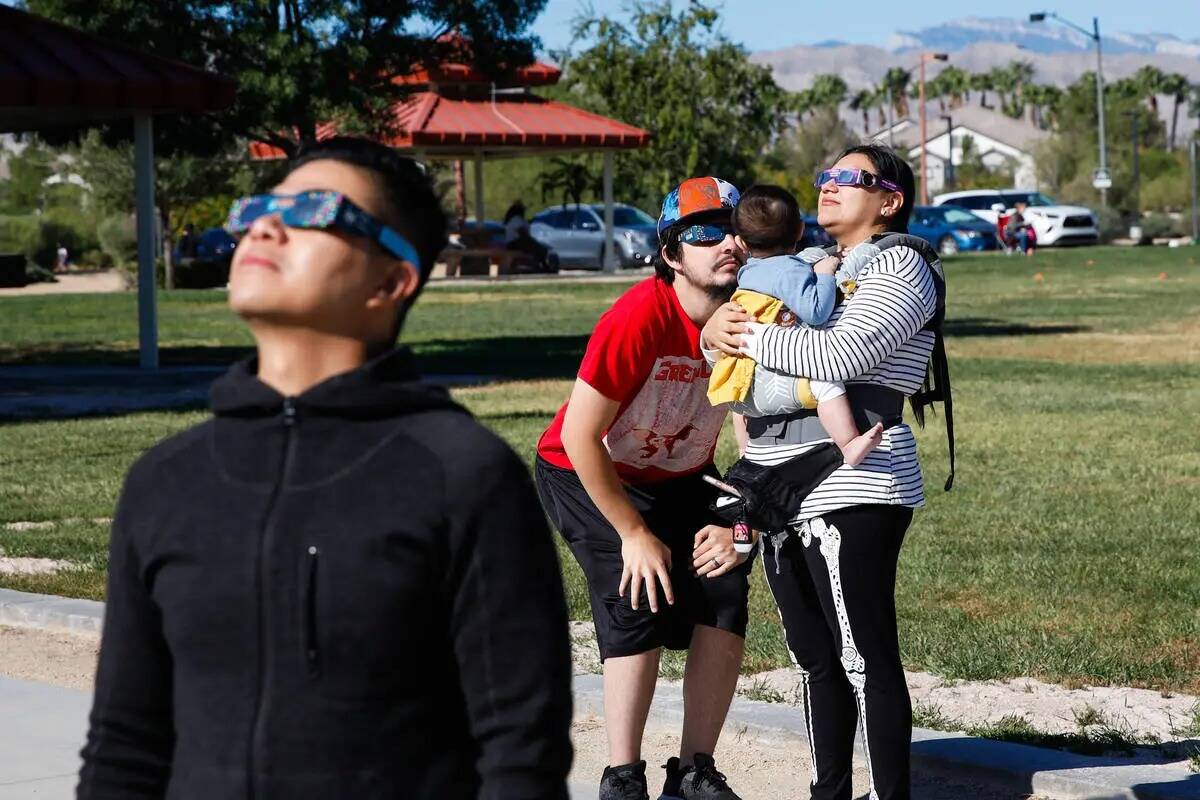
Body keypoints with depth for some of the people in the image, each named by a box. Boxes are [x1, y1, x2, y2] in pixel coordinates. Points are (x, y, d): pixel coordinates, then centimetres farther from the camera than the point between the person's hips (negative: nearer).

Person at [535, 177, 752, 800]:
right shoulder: (640, 317, -31)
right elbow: (580, 437, -26)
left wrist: (738, 525, -12)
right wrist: (633, 533, -20)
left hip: (683, 477, 5)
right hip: (587, 475, -5)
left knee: (724, 594, -8)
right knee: (641, 604, -18)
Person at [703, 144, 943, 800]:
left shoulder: (899, 267, -4)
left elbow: (840, 356, -19)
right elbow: (740, 342, 22)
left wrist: (751, 337, -8)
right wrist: (716, 335, -1)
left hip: (850, 496, -8)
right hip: (782, 497, 8)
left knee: (864, 658, -7)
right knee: (815, 658, 14)